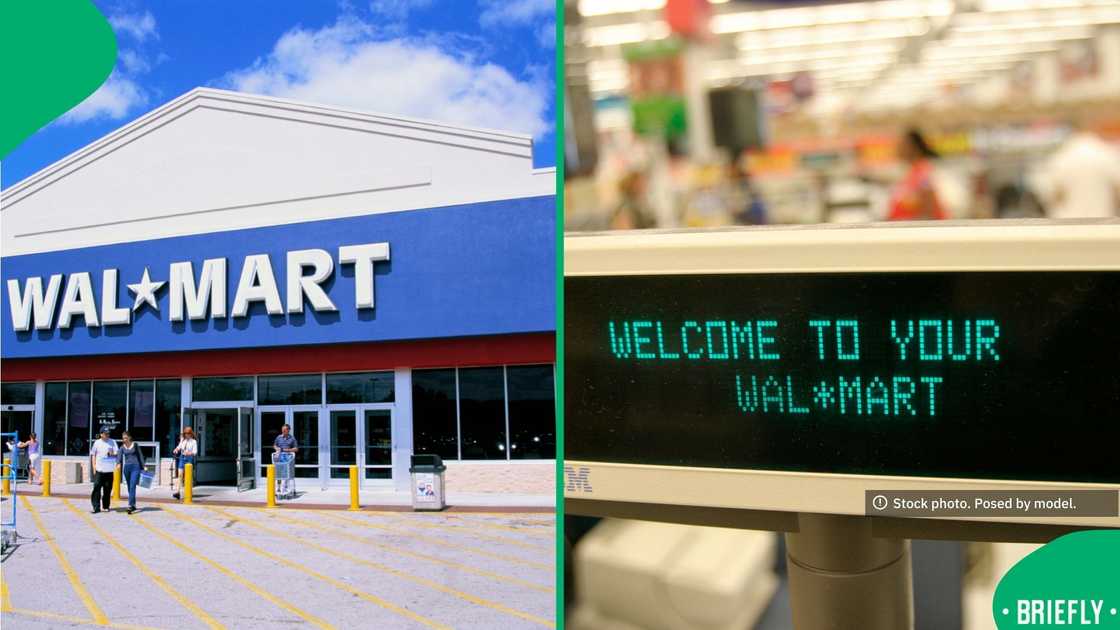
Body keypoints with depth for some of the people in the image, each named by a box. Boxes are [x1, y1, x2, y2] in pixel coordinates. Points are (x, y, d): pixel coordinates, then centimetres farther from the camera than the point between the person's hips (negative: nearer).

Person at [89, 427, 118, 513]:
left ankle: (106, 506, 15)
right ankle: (96, 507, -10)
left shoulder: (112, 442, 7)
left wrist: (112, 454, -20)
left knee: (108, 488, 4)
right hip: (99, 470, -1)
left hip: (109, 470, 1)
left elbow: (116, 453, 4)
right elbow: (93, 455, 11)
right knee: (97, 487, -10)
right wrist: (94, 467, 2)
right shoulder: (97, 443, 7)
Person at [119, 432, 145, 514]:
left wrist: (143, 467, 0)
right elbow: (120, 458, -3)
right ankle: (133, 505, 21)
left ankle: (130, 506, -22)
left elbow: (140, 456, 6)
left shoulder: (135, 445, 3)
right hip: (126, 468, 4)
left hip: (135, 467, -4)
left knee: (132, 487, -15)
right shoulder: (122, 447, 8)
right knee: (129, 487, 10)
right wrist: (118, 464, -24)